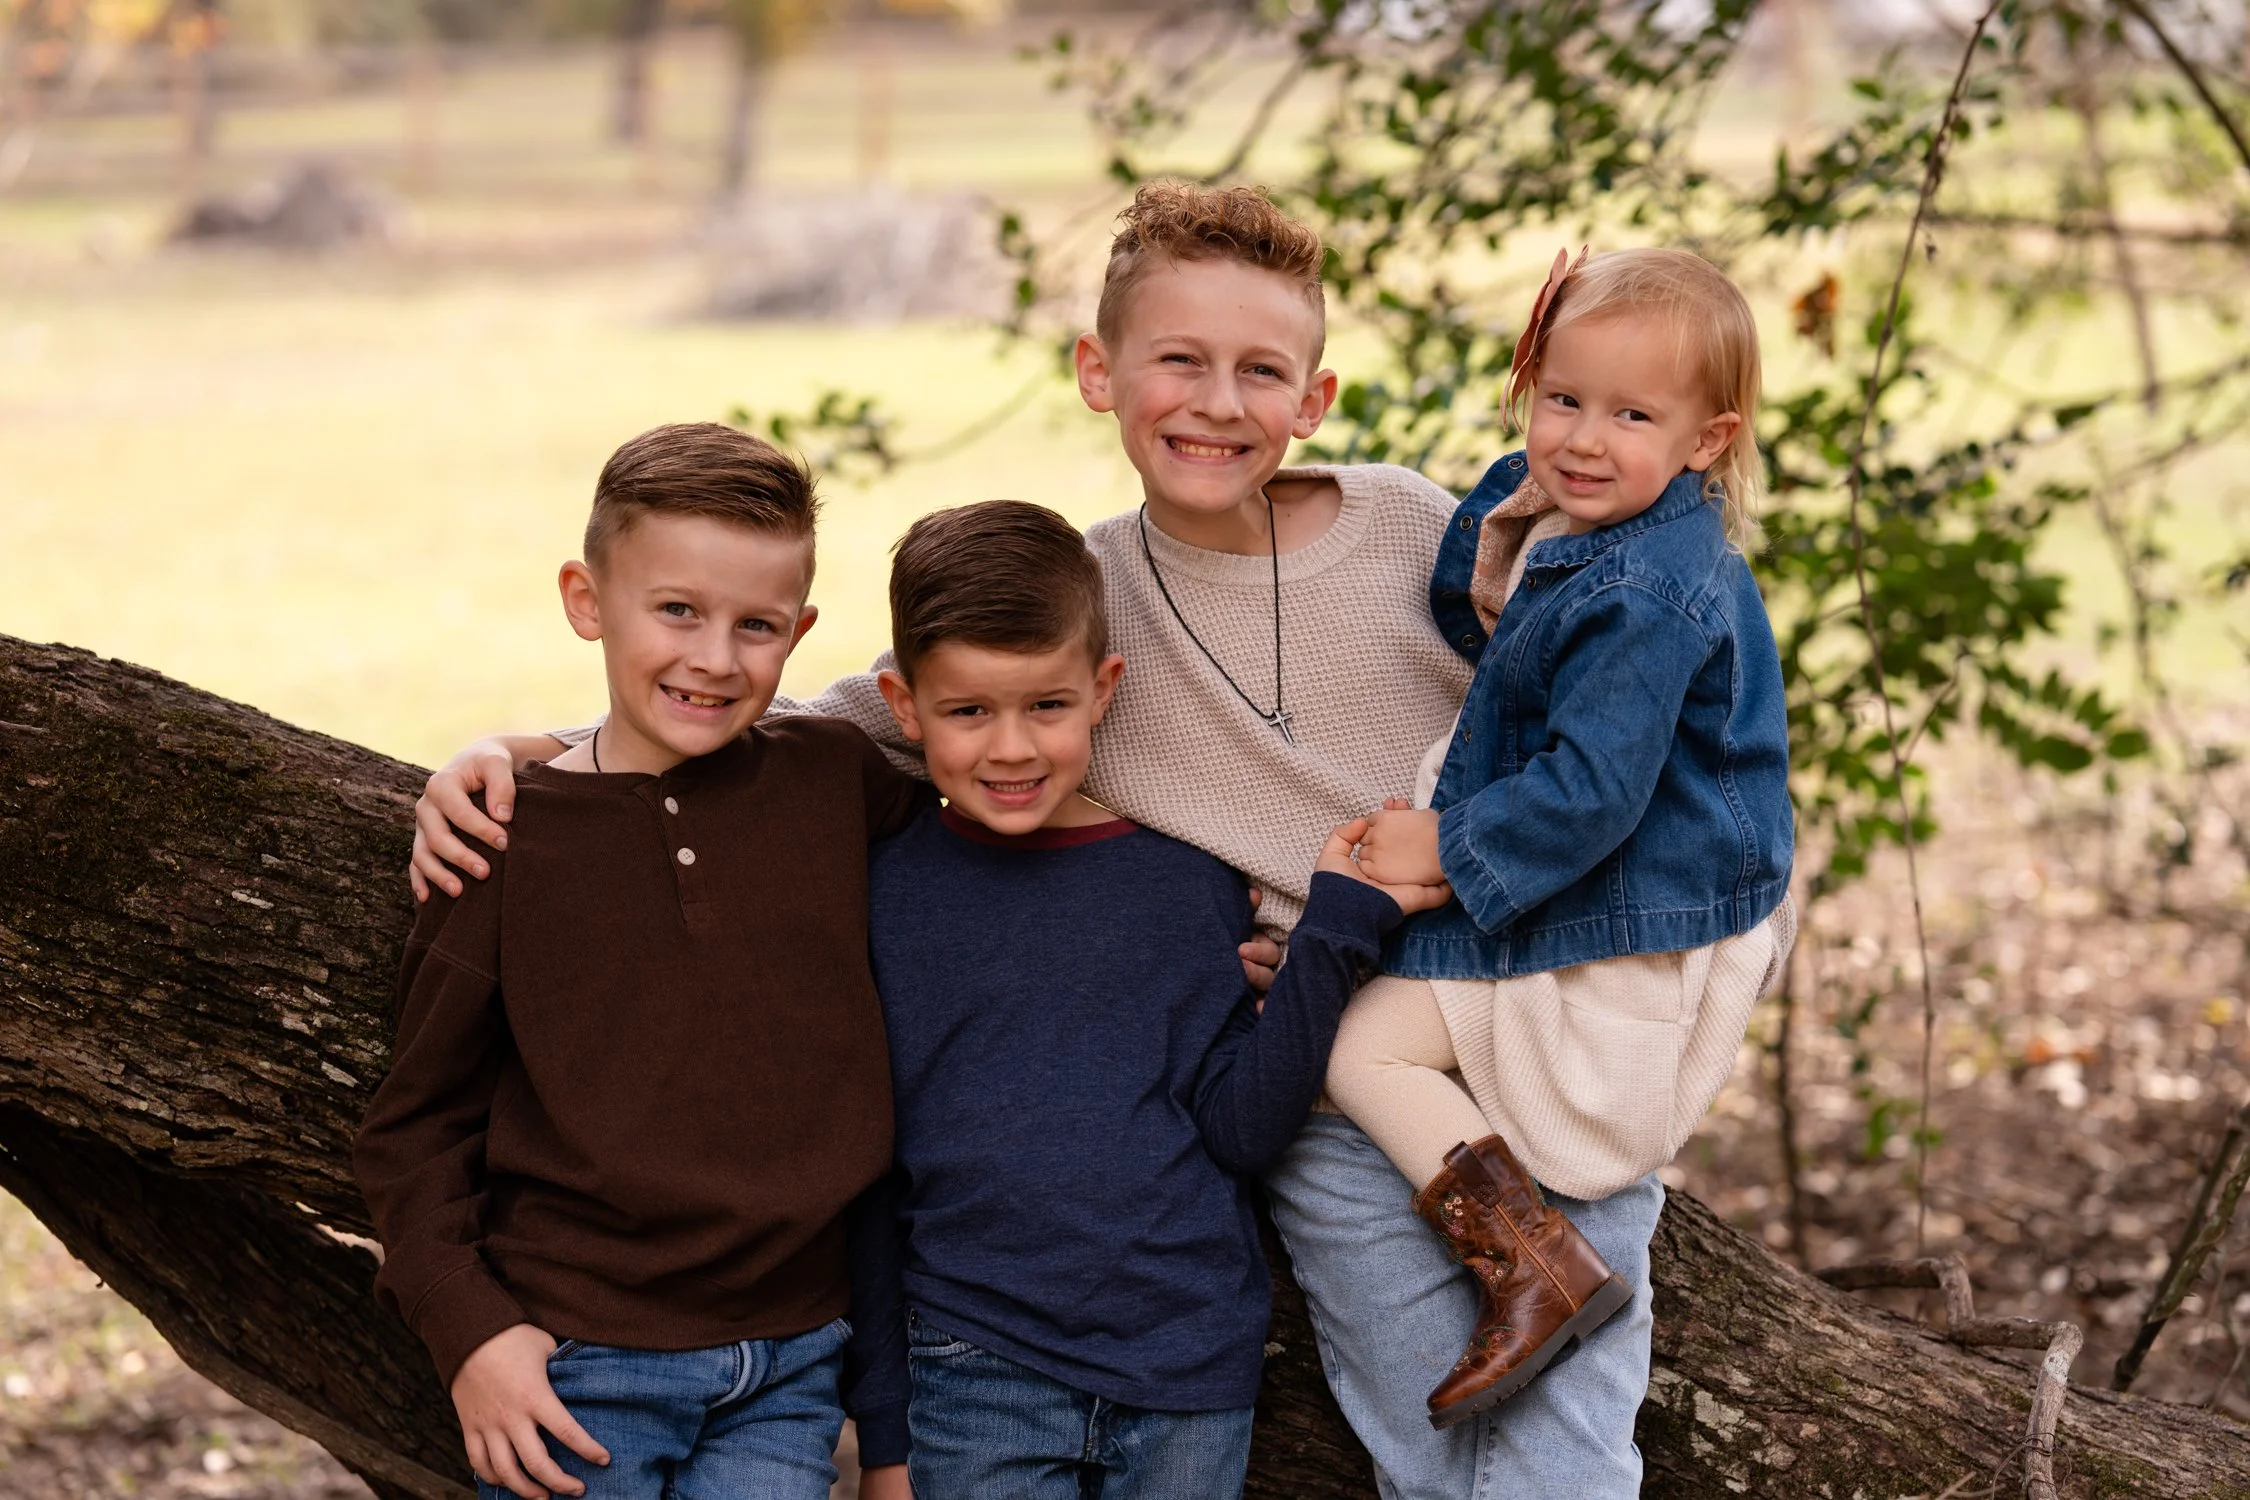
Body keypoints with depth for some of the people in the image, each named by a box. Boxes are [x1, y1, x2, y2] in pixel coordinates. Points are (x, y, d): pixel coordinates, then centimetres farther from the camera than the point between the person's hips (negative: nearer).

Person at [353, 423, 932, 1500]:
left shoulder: (833, 784, 1)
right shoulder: (510, 838, -3)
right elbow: (415, 1125, 2)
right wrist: (468, 1329, -9)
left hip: (786, 1376, 2)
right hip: (574, 1374, -2)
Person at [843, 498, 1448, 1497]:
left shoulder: (1186, 882, 2)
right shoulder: (880, 897, 0)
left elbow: (1242, 1131, -2)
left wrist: (1335, 930, -10)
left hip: (1192, 1378, 1)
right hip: (978, 1373, -1)